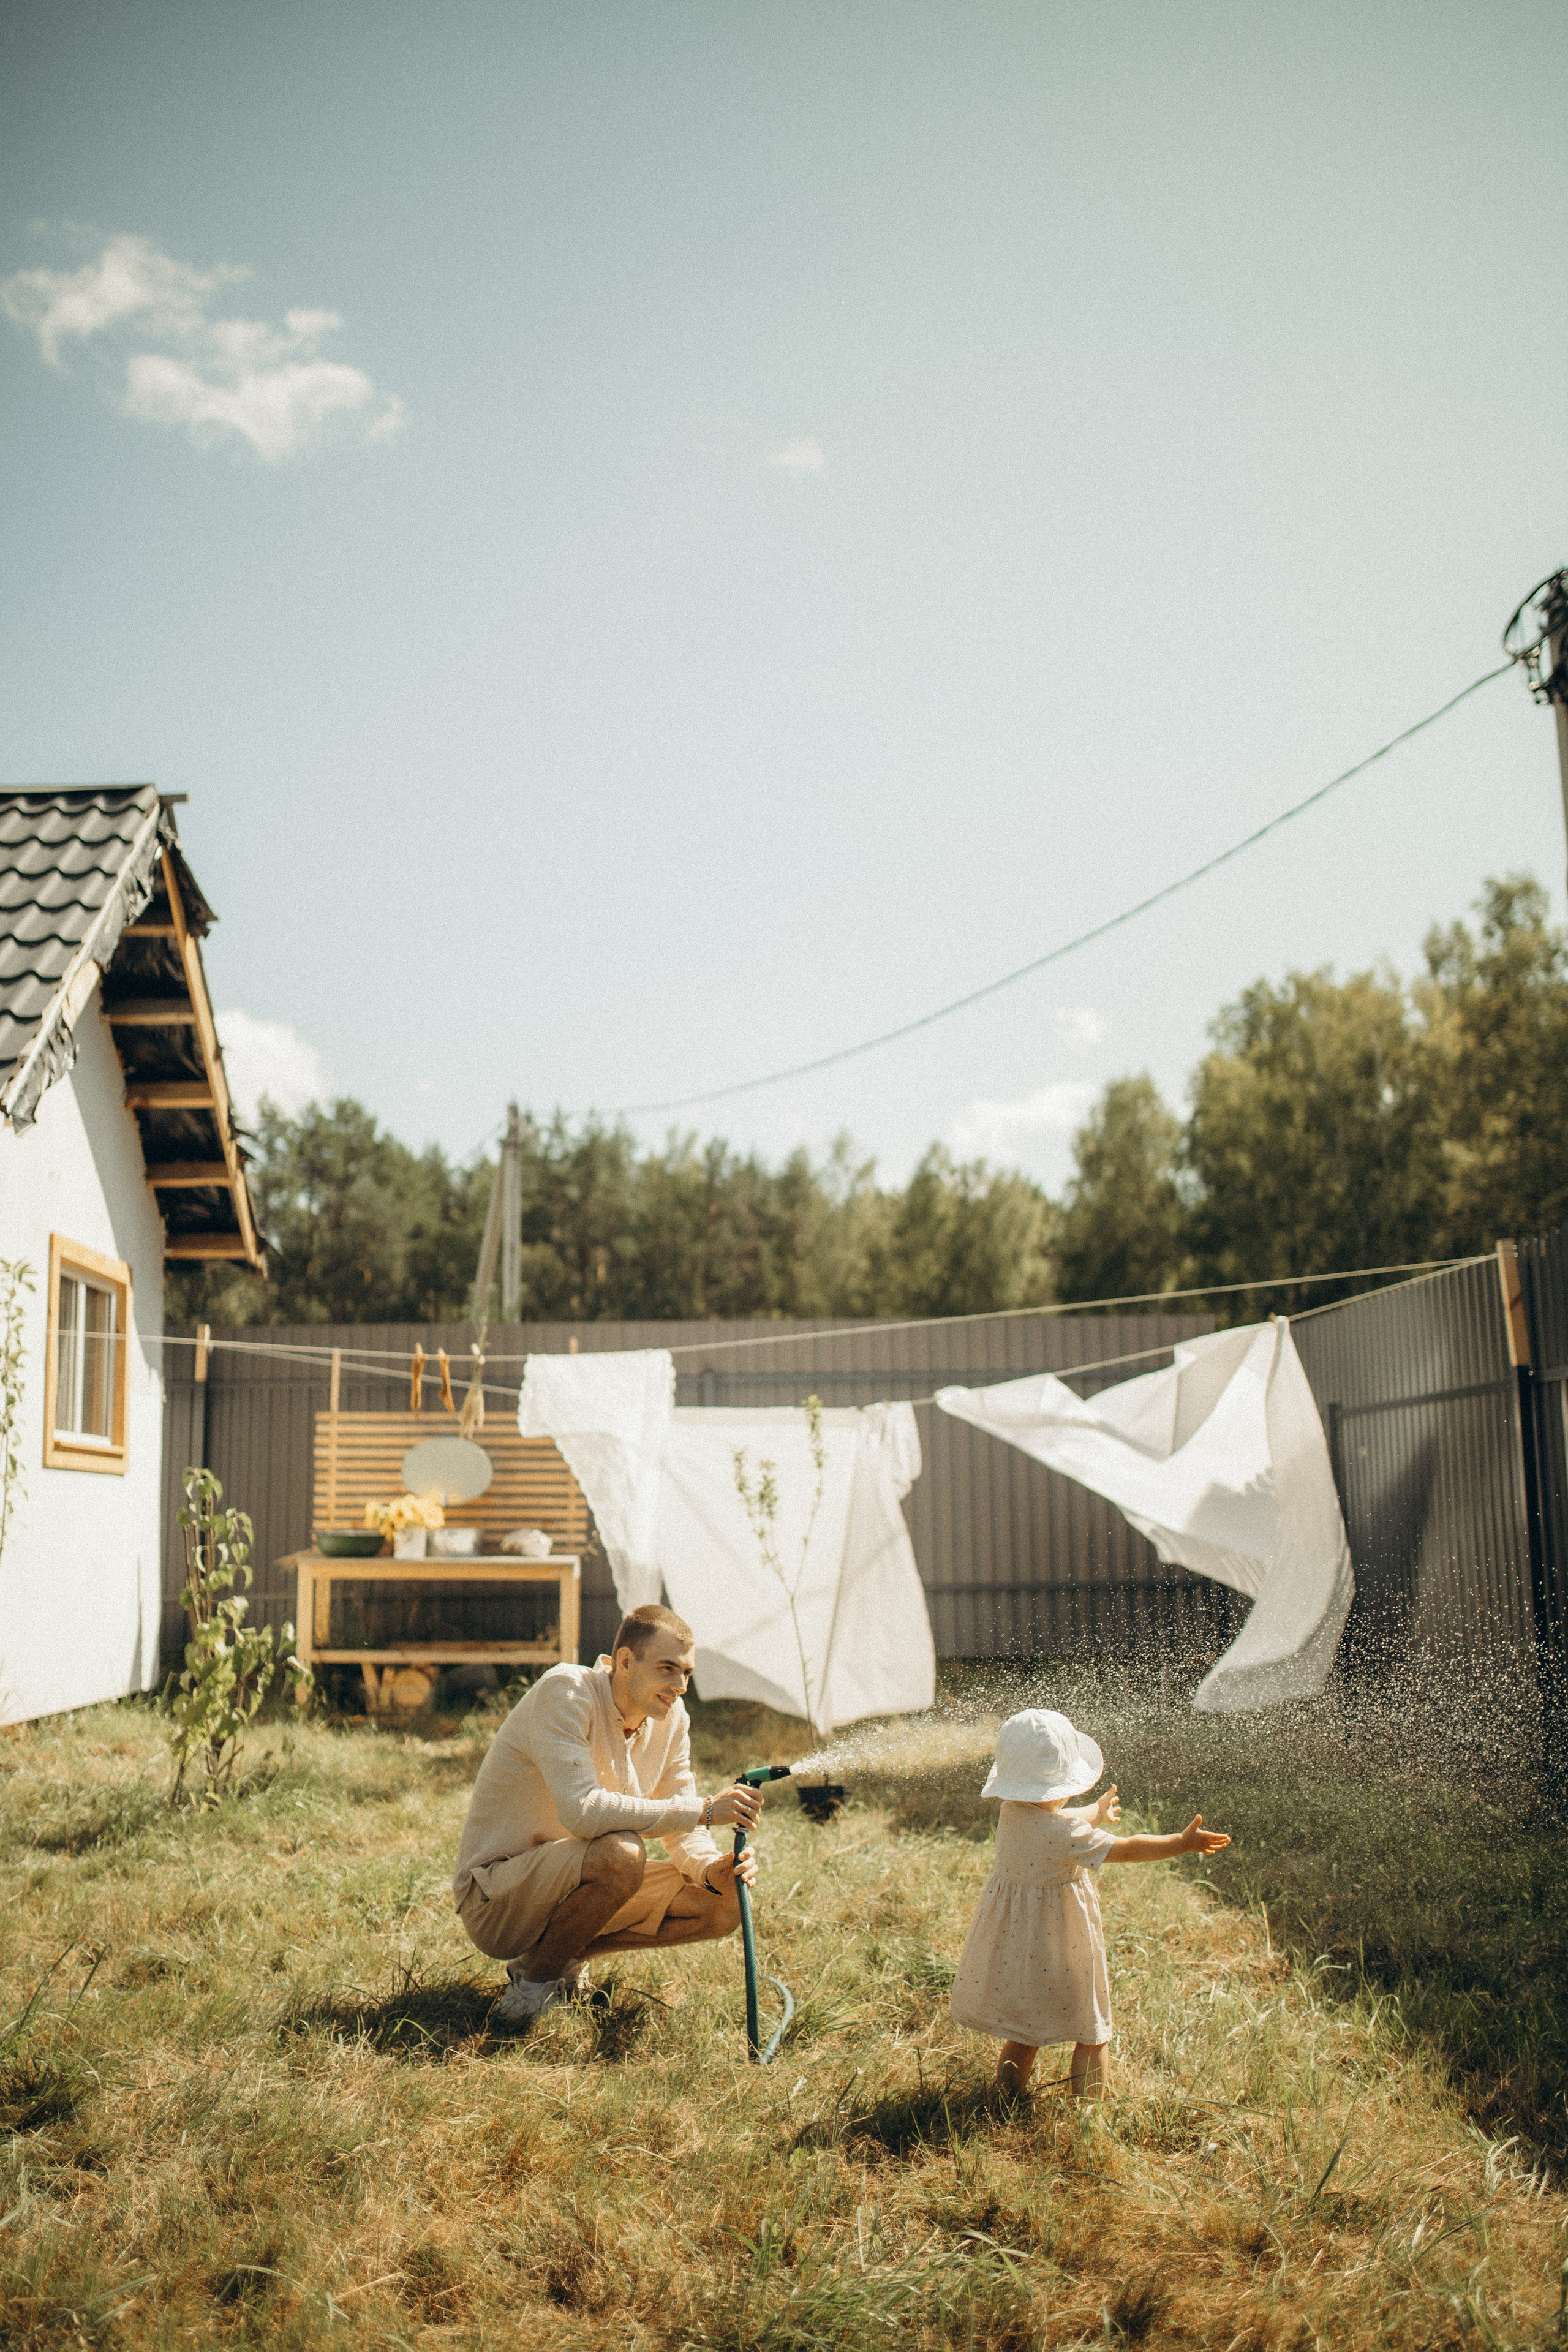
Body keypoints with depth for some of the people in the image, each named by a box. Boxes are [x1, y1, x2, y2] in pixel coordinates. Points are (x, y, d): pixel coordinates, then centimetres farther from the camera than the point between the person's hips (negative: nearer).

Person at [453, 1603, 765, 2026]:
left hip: (568, 1883, 8)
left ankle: (562, 1953, 7)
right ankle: (536, 1978, -10)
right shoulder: (565, 1692, -23)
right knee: (621, 1852, -35)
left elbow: (681, 1827, 5)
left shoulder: (671, 1717, 0)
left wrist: (711, 1868, -19)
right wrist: (705, 1811, -33)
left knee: (725, 1904, -5)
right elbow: (582, 1812, -35)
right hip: (494, 1902, -8)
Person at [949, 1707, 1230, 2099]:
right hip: (1057, 1945, -7)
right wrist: (1182, 1843, -17)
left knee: (1022, 2034, 21)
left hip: (1013, 1937, 7)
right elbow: (1124, 1849, -23)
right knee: (1092, 2036, 12)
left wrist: (1097, 1814, 35)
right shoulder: (1061, 1832, -28)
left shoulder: (1011, 1811, -4)